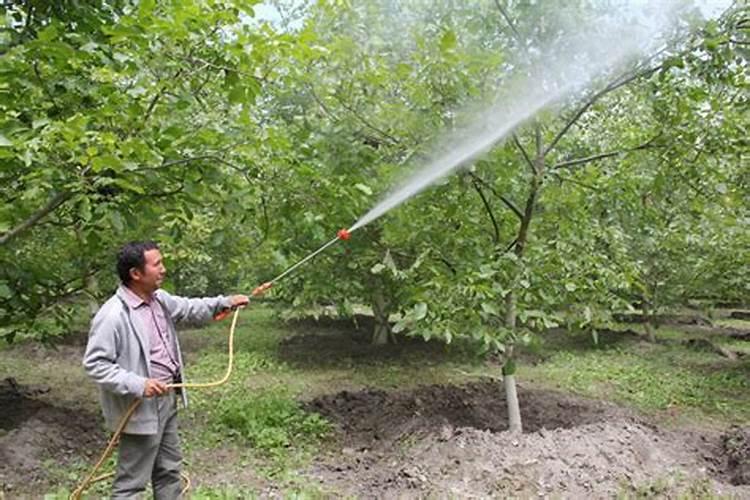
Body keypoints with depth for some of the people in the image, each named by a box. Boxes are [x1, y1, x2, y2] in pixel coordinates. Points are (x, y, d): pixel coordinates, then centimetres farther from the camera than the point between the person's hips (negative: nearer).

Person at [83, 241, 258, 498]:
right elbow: (94, 363, -23)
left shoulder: (159, 299, 2)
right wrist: (137, 385, -30)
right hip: (141, 408, -9)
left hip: (167, 400, 9)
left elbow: (188, 308, 20)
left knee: (169, 469, 23)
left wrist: (224, 302, 14)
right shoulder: (113, 315, -24)